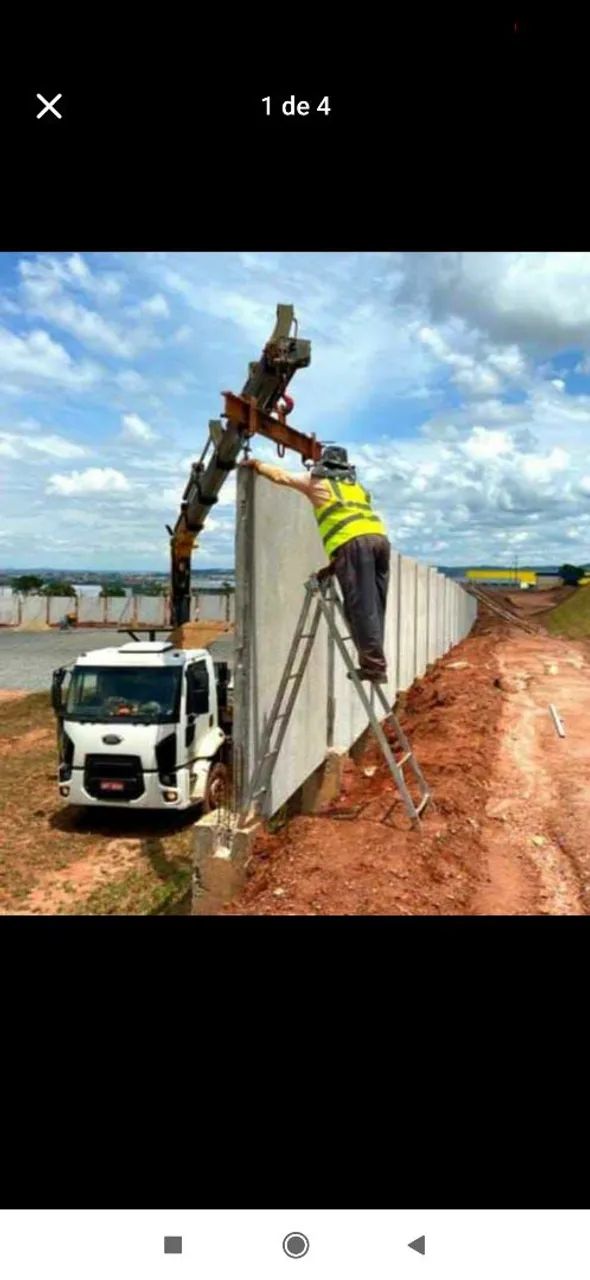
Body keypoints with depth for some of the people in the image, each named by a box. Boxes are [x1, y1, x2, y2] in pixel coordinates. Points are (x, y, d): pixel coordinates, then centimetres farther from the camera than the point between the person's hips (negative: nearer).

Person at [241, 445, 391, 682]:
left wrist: (257, 464, 44)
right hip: (379, 538, 6)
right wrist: (335, 564, 29)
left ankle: (374, 665, -14)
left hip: (353, 542, -6)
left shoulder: (317, 482, 20)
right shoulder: (355, 486, 34)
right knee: (374, 606, 6)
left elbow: (281, 476, 26)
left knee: (361, 607, -9)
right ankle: (375, 662, 3)